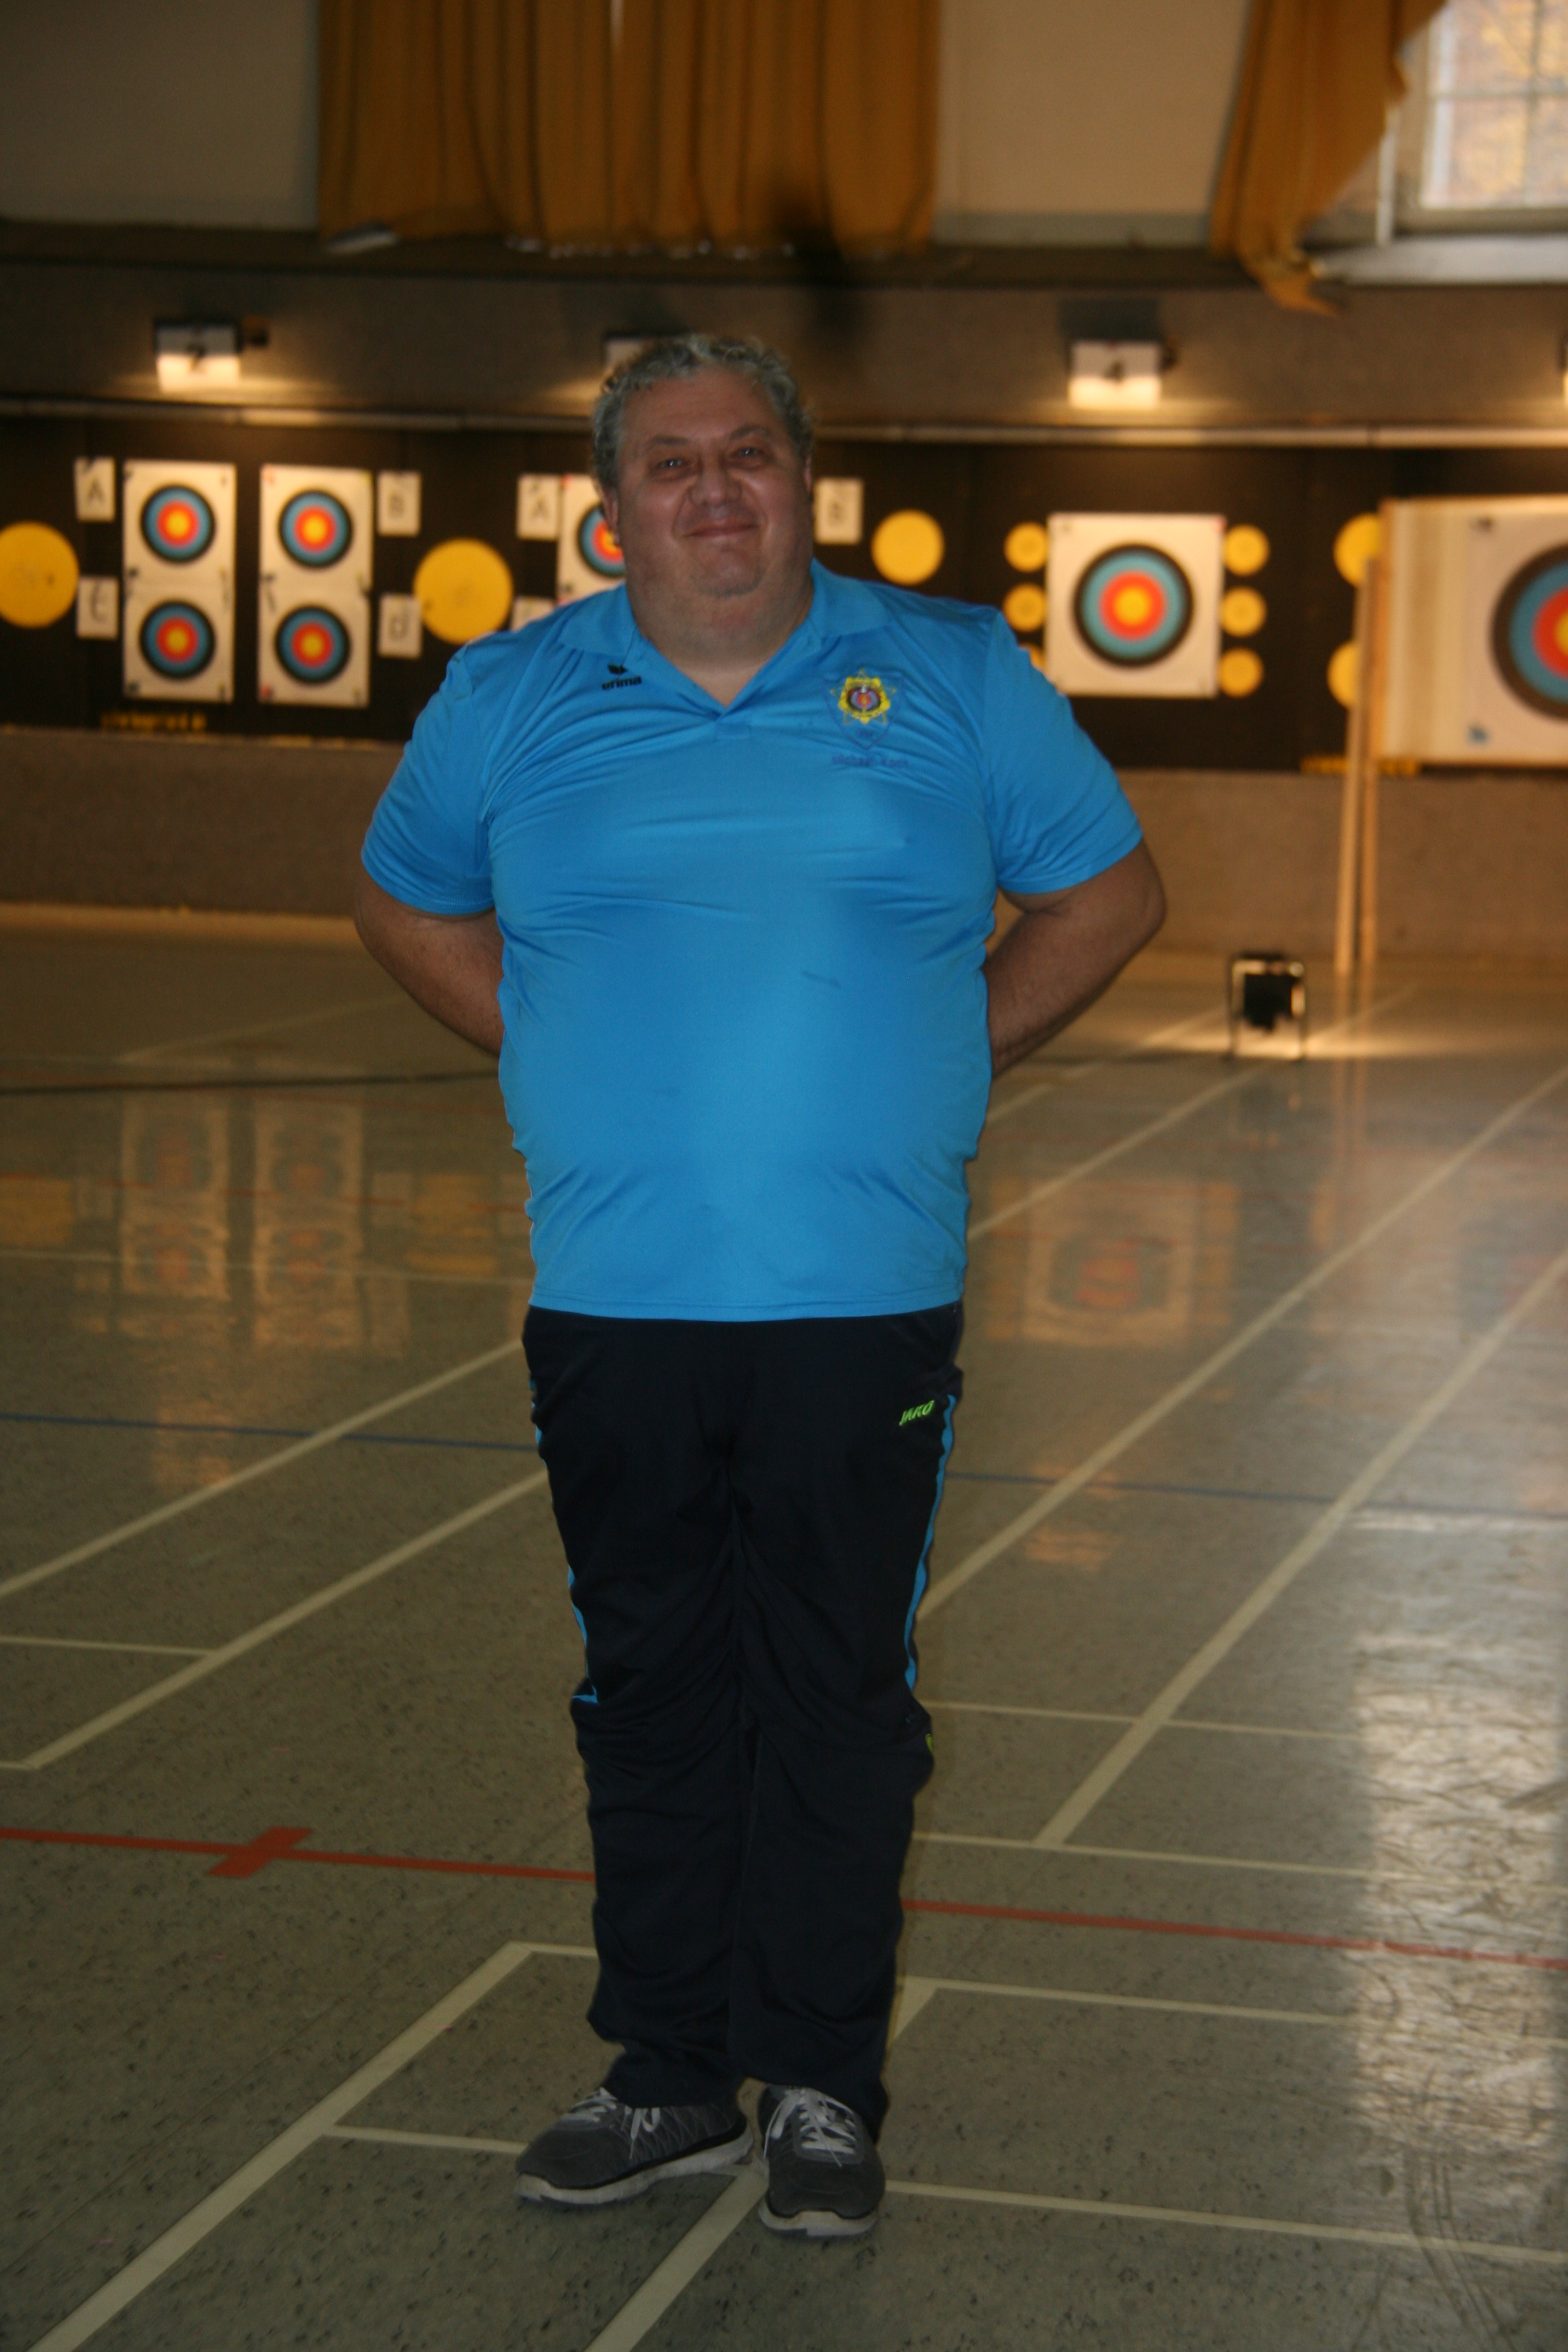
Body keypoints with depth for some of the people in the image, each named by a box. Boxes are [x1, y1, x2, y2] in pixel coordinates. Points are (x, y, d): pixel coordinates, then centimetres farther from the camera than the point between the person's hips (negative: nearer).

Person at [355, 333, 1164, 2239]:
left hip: (863, 1301, -1)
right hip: (612, 1299, 2)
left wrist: (957, 1054, 4)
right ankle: (666, 2080, 21)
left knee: (841, 1701, 4)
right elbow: (407, 904, 21)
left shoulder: (951, 676, 4)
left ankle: (821, 2087, 16)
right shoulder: (507, 700, 6)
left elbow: (1107, 893, 14)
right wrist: (558, 1056, 9)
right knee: (652, 1699, 9)